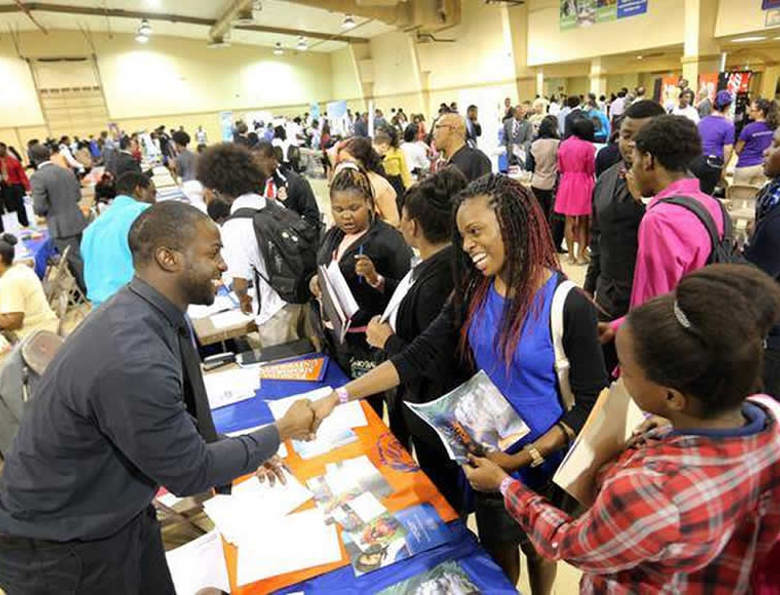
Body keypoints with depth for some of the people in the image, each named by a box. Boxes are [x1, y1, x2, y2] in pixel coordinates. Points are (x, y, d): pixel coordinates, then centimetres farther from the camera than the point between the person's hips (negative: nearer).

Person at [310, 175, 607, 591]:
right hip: (488, 456, 3)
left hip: (543, 461, -3)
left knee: (537, 546, 23)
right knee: (496, 550, 22)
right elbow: (417, 357, -11)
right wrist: (338, 397, -17)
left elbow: (591, 402, -15)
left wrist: (527, 457, -21)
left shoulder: (567, 304, -21)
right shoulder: (473, 293, -7)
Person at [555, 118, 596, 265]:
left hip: (567, 183, 4)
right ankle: (581, 254, 7)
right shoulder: (588, 146, -12)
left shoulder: (563, 145, 1)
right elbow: (591, 170, -5)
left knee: (569, 221, 10)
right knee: (583, 222, 7)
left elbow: (560, 168, 8)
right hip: (583, 184, -4)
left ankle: (571, 255, 12)